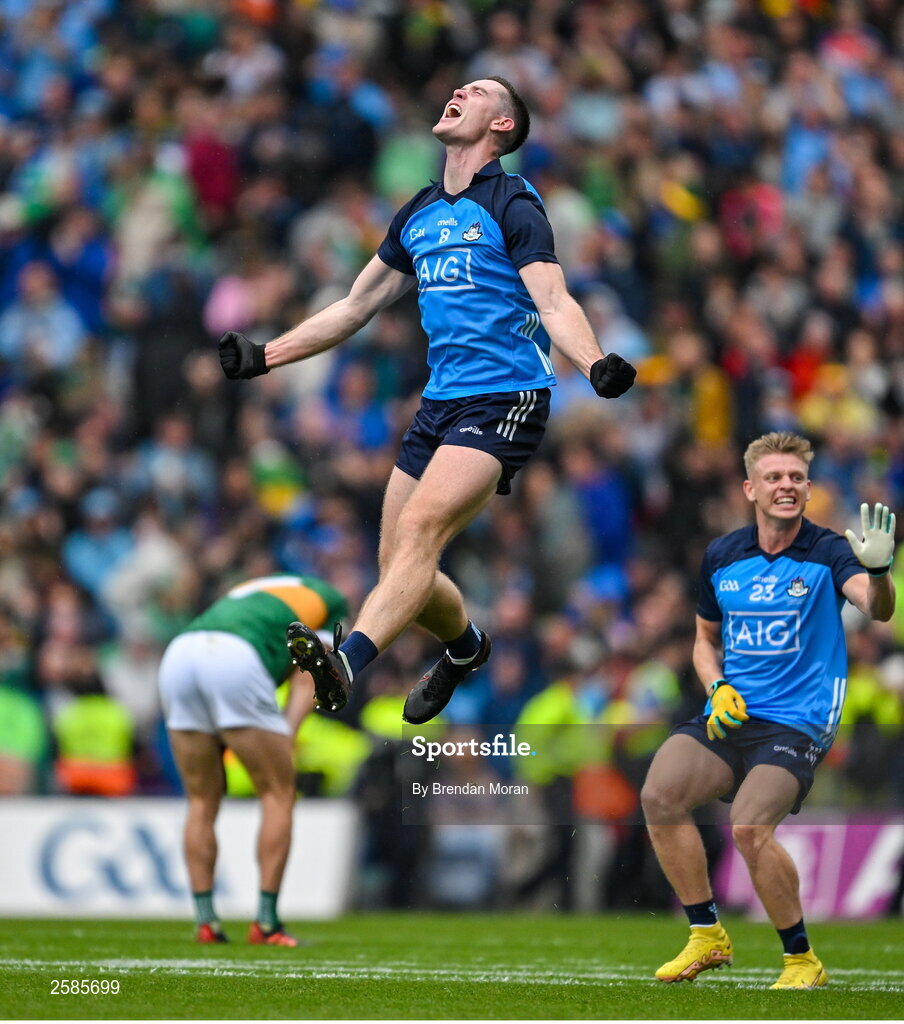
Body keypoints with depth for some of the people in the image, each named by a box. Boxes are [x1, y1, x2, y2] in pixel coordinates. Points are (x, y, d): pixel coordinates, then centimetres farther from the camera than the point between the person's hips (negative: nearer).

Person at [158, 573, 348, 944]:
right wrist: (285, 741, 4)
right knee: (278, 793, 7)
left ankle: (205, 921, 11)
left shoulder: (254, 594, 43)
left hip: (177, 653, 6)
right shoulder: (332, 600, 27)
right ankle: (266, 923, 2)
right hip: (236, 660, -6)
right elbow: (307, 679, 12)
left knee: (202, 801, 17)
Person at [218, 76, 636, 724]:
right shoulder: (419, 215, 18)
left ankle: (346, 664, -47)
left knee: (420, 529, -27)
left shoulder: (512, 205, -3)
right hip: (440, 401, 7)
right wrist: (265, 356, 23)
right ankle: (466, 647, 37)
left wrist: (595, 364, -33)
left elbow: (554, 303, -14)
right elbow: (356, 306, 26)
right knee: (396, 563, 6)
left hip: (507, 400, -7)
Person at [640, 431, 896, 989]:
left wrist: (877, 570, -47)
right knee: (659, 794, -18)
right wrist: (718, 689, 1)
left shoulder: (826, 553, -5)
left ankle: (802, 960, -5)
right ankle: (708, 936, -1)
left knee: (750, 827, -25)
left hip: (797, 726, -5)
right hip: (729, 716, 5)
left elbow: (876, 608, -24)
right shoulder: (722, 557, 9)